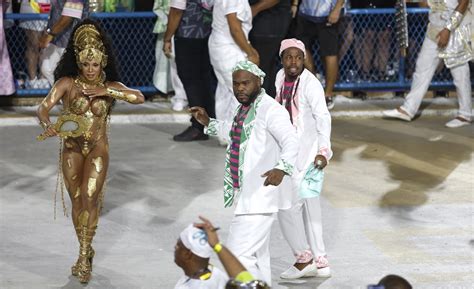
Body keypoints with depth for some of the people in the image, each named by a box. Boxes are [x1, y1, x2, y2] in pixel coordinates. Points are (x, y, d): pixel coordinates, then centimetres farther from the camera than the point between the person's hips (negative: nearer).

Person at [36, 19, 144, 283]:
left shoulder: (110, 86, 0)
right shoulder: (67, 83, -4)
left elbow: (139, 97, -15)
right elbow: (44, 108, -14)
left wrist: (106, 92, -21)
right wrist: (48, 126, -36)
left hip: (98, 149, -1)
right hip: (72, 149, 1)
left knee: (89, 196, -15)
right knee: (77, 201, 7)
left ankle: (84, 256, -11)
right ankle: (86, 252, 22)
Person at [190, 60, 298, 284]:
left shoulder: (270, 110, -18)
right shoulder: (244, 108, 12)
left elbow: (291, 142, -31)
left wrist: (281, 167, -49)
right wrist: (208, 123, 31)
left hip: (260, 197, -10)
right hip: (246, 196, 10)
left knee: (239, 253, -14)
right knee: (255, 255, 21)